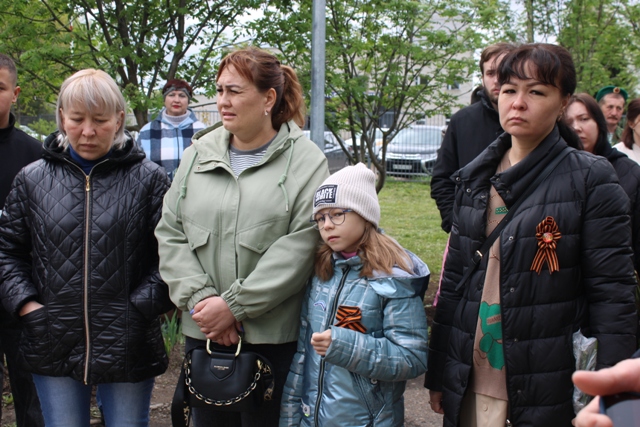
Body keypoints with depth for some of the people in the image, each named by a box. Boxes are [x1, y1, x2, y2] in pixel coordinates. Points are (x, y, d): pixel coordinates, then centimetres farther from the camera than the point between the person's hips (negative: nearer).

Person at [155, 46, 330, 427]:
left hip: (273, 337, -3)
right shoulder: (200, 152, 9)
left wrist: (235, 305, -15)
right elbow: (170, 233, 5)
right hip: (203, 332, 4)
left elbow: (299, 246, -13)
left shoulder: (306, 161, -4)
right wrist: (199, 298, -9)